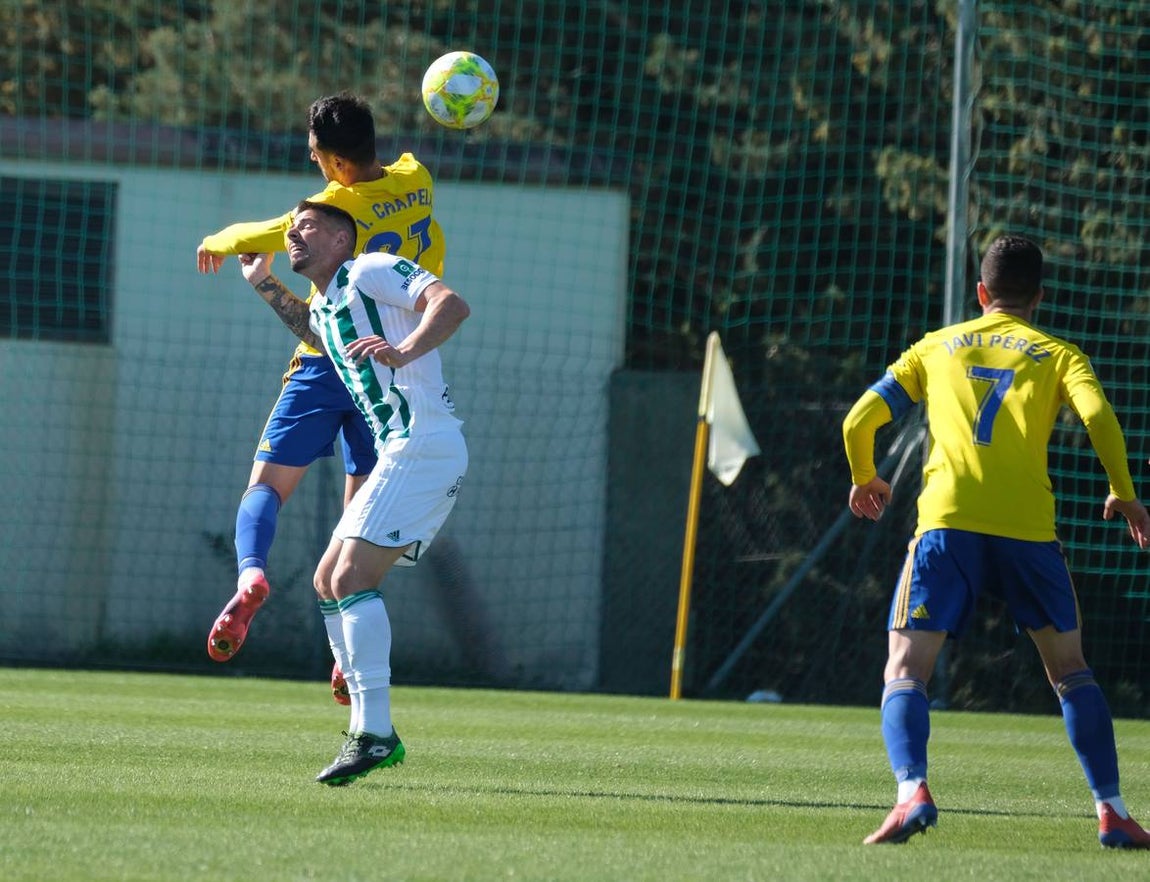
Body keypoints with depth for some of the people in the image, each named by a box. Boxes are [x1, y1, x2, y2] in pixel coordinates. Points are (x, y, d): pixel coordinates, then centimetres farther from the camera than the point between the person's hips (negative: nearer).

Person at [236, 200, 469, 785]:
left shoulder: (368, 271, -3)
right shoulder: (324, 303, 25)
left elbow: (452, 304, -18)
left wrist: (404, 351, -34)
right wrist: (264, 285, 44)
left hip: (422, 446, -10)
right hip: (402, 454, 10)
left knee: (352, 578, -18)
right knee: (329, 583, 12)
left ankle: (372, 732, -22)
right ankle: (376, 733, 11)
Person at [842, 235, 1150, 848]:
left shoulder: (935, 348, 21)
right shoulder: (1057, 355, 16)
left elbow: (859, 420, 17)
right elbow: (1098, 415, -4)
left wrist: (864, 479, 36)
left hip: (946, 521, 0)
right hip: (1028, 529, 0)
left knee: (905, 670, 1)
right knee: (1070, 670, 17)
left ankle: (912, 790, -25)